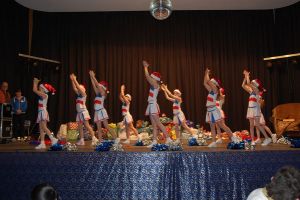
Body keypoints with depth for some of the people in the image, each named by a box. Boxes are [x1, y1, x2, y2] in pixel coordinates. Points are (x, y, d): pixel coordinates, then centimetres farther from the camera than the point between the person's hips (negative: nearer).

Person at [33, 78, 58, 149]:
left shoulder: (44, 95, -10)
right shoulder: (42, 95, 14)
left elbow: (34, 90, -11)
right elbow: (35, 90, 27)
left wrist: (35, 82, -1)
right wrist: (36, 83, 25)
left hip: (43, 112, -9)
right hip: (41, 112, 9)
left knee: (44, 127, -16)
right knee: (41, 129, 5)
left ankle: (53, 139, -17)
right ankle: (42, 144, 5)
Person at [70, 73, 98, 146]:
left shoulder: (83, 94, -4)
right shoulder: (78, 94, 15)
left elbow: (78, 87, -12)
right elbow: (74, 88, 11)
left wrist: (74, 79, -8)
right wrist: (72, 80, 5)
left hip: (83, 112, -8)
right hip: (79, 112, 8)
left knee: (87, 125, -11)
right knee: (80, 127, 5)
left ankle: (94, 138, -10)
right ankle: (81, 140, 8)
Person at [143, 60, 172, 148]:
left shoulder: (155, 84, -9)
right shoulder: (154, 85, 15)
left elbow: (147, 76, -11)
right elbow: (148, 77, 28)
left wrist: (145, 67, 1)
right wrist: (145, 67, 29)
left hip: (153, 105, -10)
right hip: (151, 105, 10)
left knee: (158, 123, -11)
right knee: (154, 125, 4)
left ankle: (168, 138, -10)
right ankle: (154, 141, 2)